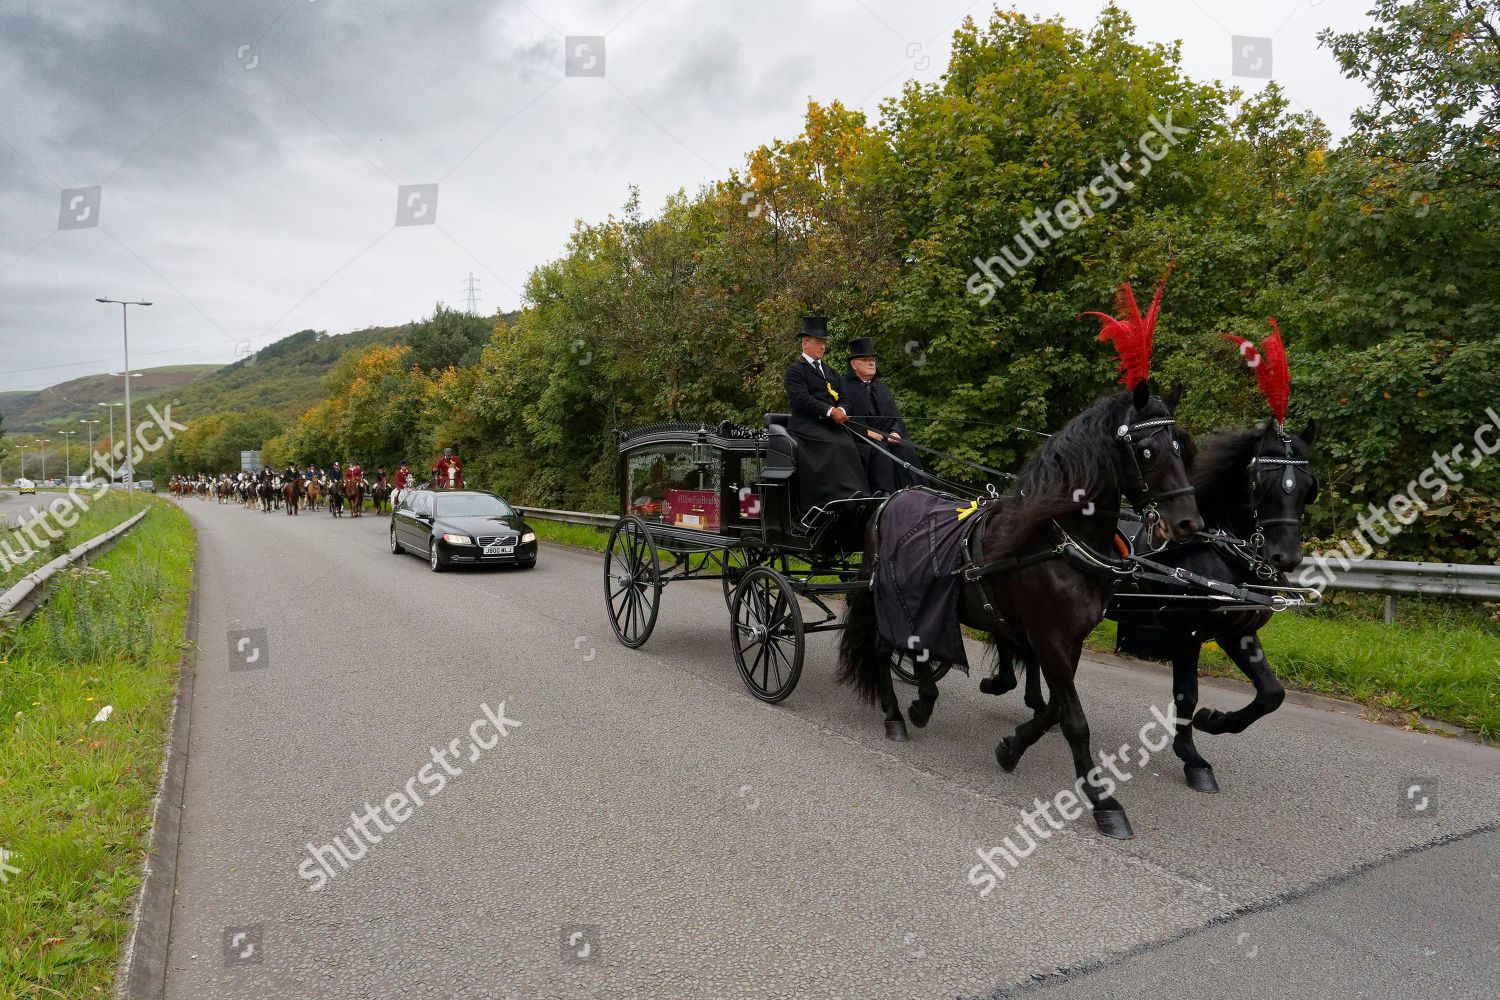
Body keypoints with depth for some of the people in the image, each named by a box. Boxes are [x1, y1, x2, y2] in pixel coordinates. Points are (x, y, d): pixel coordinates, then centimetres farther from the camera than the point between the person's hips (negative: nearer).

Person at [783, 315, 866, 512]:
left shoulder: (830, 372, 27)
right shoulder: (795, 370, 3)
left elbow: (842, 399, 21)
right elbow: (801, 399, -11)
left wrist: (840, 411, -3)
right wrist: (829, 411, -16)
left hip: (832, 424, 6)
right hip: (806, 425, -6)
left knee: (848, 445, -19)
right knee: (833, 449, -28)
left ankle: (855, 500, -22)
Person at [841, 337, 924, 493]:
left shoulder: (881, 387, 24)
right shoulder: (845, 386, 2)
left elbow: (895, 415, 16)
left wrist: (895, 432, -6)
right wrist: (866, 431, -19)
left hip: (887, 436, 5)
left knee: (906, 448, -22)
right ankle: (883, 493, -34)